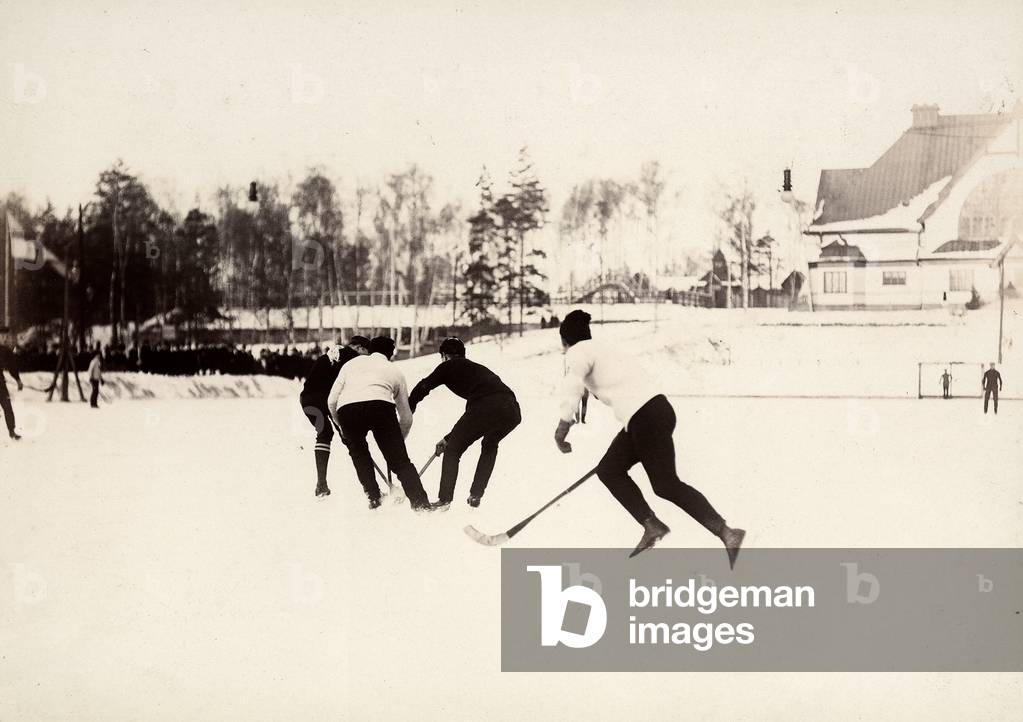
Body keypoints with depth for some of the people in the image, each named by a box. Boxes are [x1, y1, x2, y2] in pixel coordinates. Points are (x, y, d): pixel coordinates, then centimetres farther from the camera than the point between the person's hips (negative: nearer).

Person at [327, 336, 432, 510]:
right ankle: (420, 503, -3)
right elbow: (406, 416, 35)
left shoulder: (352, 363, 35)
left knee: (359, 456, 26)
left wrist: (344, 428, 41)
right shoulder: (395, 371, 33)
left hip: (346, 409, 1)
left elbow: (332, 401, 26)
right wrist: (398, 441, 49)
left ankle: (373, 498, 22)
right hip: (380, 406, -1)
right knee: (400, 461, 7)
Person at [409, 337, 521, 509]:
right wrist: (449, 438, 44)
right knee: (490, 445, 34)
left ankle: (444, 500, 5)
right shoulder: (477, 368, 37)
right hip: (513, 410, 6)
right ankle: (475, 496, 28)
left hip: (487, 408, -6)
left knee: (453, 450, 12)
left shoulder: (449, 366, 19)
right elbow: (472, 412, 41)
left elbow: (423, 387, 11)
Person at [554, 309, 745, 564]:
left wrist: (562, 428, -15)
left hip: (646, 417, -9)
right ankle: (651, 526, 12)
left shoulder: (579, 352, 0)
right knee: (609, 470, 16)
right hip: (655, 409, 9)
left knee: (666, 484, -6)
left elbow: (573, 385, -19)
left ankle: (727, 533, -9)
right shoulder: (607, 349, 25)